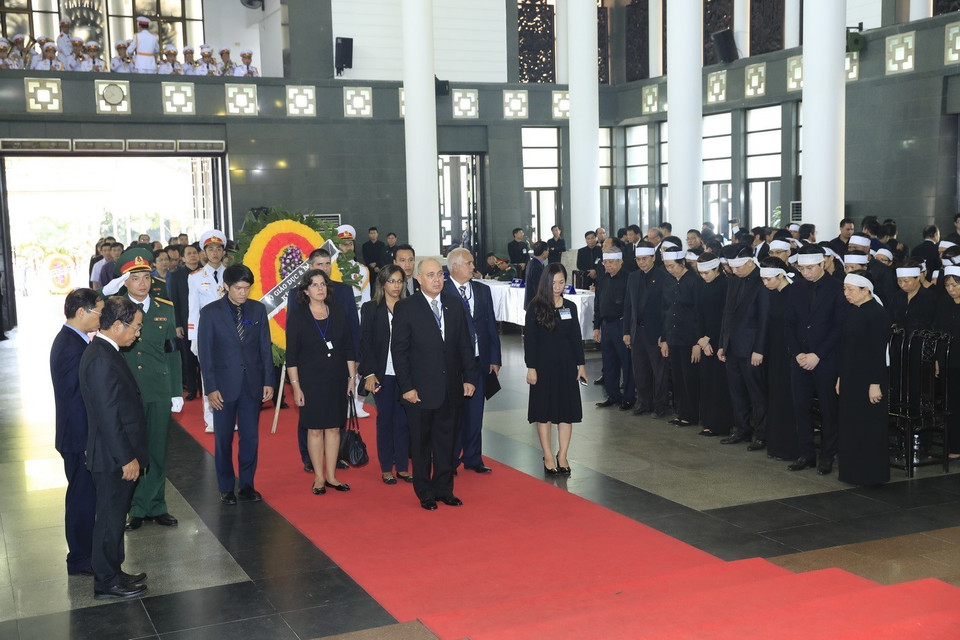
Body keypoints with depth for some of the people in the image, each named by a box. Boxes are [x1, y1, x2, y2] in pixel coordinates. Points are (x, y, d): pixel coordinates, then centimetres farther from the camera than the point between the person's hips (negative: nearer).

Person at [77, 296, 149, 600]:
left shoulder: (103, 351, 9)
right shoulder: (101, 360, -23)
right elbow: (108, 416, -24)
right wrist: (127, 458, -20)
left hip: (117, 454, 10)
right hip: (113, 458, -10)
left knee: (114, 516, 19)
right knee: (111, 518, 3)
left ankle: (112, 572, 31)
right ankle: (107, 582, 16)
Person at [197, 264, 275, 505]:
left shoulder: (258, 309, 5)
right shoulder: (210, 312, -3)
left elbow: (265, 347, 7)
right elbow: (205, 353, -3)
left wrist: (268, 381, 2)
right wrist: (210, 388, -8)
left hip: (253, 383, 2)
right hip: (224, 384, -2)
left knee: (250, 437, 5)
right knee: (224, 439, 6)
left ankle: (247, 486, 18)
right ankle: (226, 489, 17)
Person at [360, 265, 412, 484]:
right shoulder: (371, 309, 1)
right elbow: (365, 343, -1)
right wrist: (369, 373, -9)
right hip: (383, 373, -2)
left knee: (403, 420, 4)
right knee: (385, 419, 4)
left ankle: (402, 467, 13)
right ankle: (386, 469, 13)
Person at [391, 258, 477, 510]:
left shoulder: (455, 305, 7)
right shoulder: (405, 308, -6)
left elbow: (465, 345, 10)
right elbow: (399, 350, -7)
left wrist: (469, 377, 4)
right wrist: (406, 387, -11)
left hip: (451, 389, 4)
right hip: (421, 390, -4)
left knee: (446, 441, 11)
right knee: (421, 443, 7)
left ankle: (444, 489, 24)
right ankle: (425, 493, 20)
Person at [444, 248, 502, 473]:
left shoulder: (483, 290, 11)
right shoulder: (441, 292, -8)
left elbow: (491, 325, 13)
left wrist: (494, 358, 8)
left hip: (479, 361, 5)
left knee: (475, 412, 10)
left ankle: (472, 459, 21)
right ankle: (450, 461, 17)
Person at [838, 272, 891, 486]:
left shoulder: (877, 314, -14)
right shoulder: (852, 311, 10)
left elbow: (879, 352, -16)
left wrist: (876, 384, -18)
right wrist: (841, 377, 14)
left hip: (868, 378, -8)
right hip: (850, 377, 8)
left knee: (869, 426, 1)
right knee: (850, 425, 11)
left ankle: (872, 474, 11)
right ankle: (853, 471, 20)